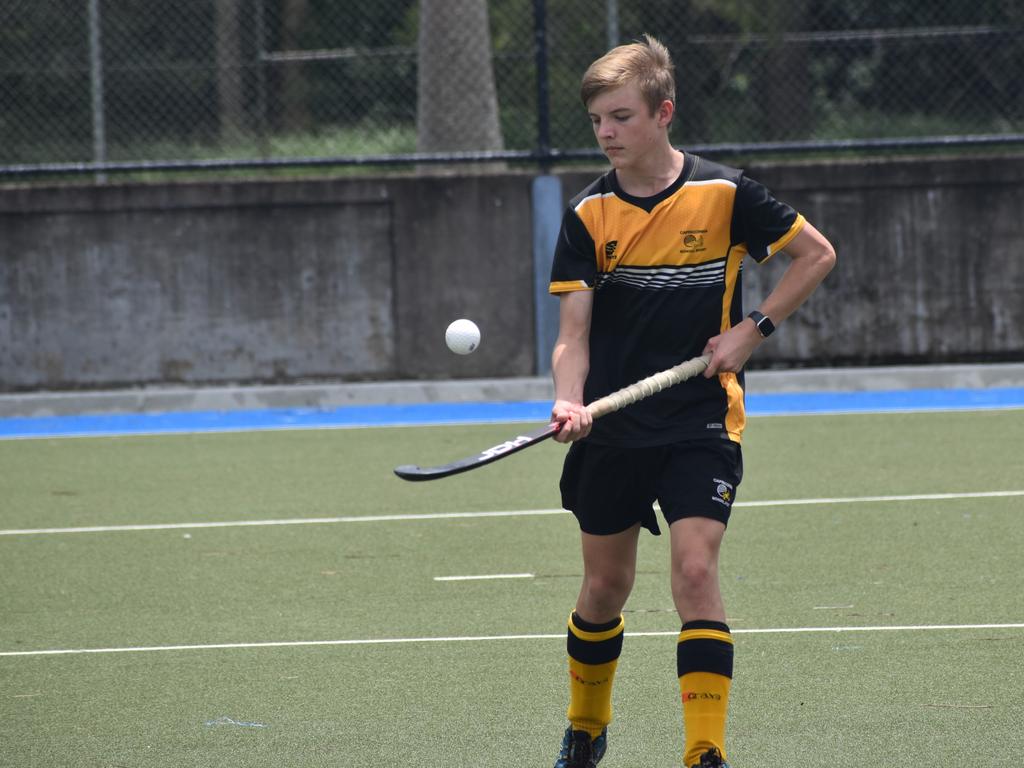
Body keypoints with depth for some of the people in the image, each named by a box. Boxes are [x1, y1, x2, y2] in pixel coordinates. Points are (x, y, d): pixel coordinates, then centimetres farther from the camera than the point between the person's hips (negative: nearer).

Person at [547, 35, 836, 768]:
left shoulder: (724, 194, -8)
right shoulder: (588, 215, -3)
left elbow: (817, 253, 4)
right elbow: (573, 335, -6)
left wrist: (752, 329, -5)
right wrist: (571, 404, -25)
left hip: (702, 422, -3)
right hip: (612, 427, 3)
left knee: (696, 572, -17)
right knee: (606, 584, 12)